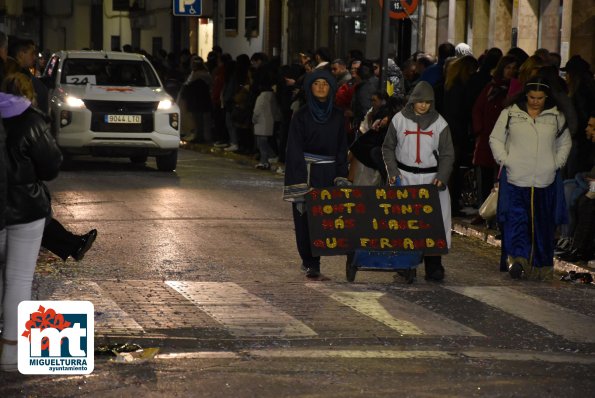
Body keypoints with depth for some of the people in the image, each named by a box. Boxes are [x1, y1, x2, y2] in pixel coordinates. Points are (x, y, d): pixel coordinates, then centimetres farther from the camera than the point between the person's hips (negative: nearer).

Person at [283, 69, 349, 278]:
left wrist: (341, 178, -1)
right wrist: (299, 186, -14)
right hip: (306, 172, -3)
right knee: (305, 219, -4)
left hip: (328, 174, 3)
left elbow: (342, 149, 10)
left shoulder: (337, 116, 8)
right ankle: (310, 263, 7)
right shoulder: (301, 116, -2)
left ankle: (311, 262, 11)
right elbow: (295, 150, -6)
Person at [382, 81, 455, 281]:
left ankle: (433, 266, -2)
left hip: (431, 178, -1)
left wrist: (442, 177, -9)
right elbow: (388, 148, 12)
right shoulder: (399, 119, 4)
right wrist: (392, 171, -2)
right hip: (405, 177, 1)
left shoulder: (439, 123, 3)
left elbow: (447, 154, 5)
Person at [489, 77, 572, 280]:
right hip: (515, 180, -2)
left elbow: (565, 143, 19)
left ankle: (541, 267, 9)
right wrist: (504, 160, -4)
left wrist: (557, 163, 5)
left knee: (543, 224, 2)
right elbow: (495, 139, 8)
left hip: (545, 181, 2)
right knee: (516, 219, -13)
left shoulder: (556, 117, 9)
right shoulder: (510, 114, 3)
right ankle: (518, 258, -19)